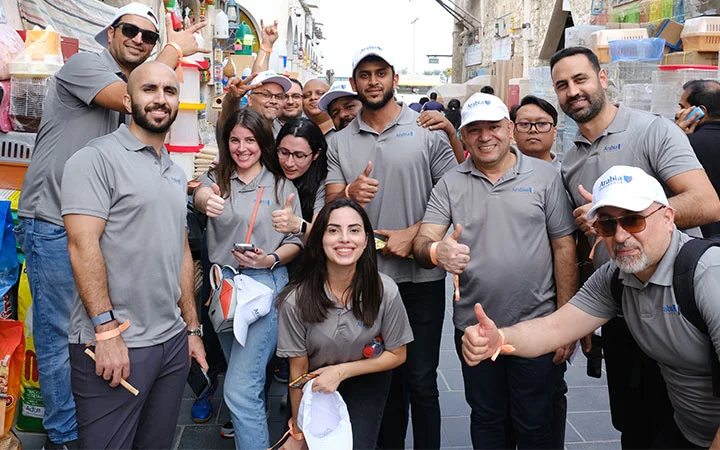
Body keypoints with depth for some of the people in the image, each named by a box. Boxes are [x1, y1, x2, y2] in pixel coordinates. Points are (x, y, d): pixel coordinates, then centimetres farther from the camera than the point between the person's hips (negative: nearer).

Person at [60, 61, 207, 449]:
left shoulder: (175, 172, 15)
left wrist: (192, 329, 15)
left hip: (173, 342, 7)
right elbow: (83, 246, -16)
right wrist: (107, 331, -20)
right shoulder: (96, 159, -8)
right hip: (113, 344, -7)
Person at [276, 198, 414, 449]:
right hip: (317, 383, 0)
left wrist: (341, 371, -18)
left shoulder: (385, 291, -21)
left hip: (366, 381, 0)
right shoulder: (296, 299, -24)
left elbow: (397, 355, -7)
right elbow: (298, 369, -11)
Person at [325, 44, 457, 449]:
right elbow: (331, 206, 3)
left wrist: (412, 234, -13)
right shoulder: (340, 143, 8)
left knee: (421, 380, 3)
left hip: (421, 275, -2)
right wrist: (350, 193, -21)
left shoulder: (428, 130, 1)